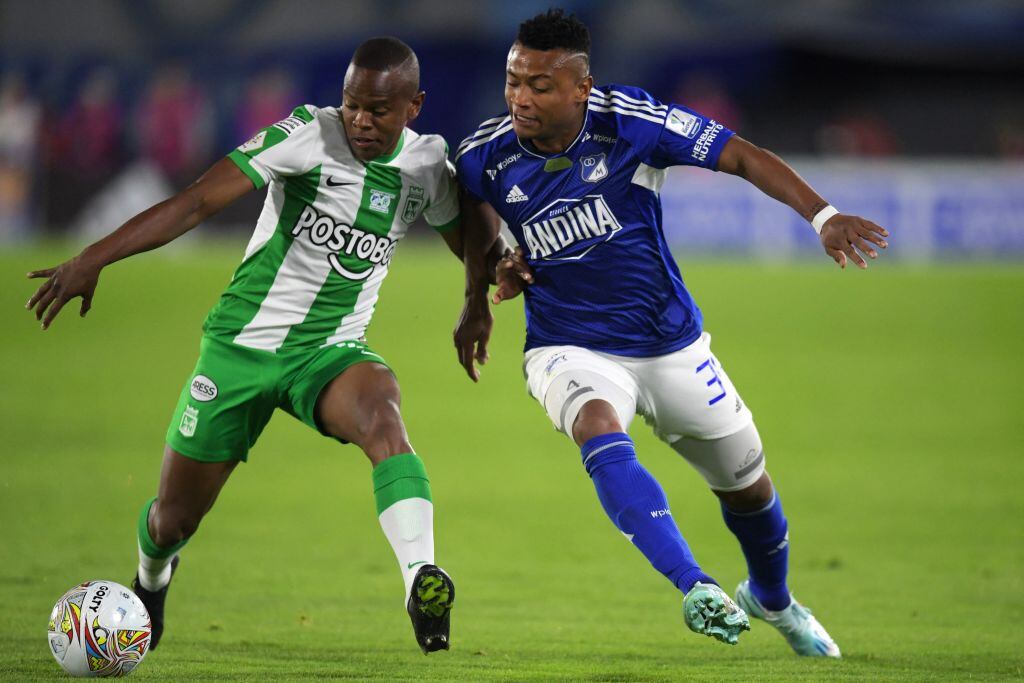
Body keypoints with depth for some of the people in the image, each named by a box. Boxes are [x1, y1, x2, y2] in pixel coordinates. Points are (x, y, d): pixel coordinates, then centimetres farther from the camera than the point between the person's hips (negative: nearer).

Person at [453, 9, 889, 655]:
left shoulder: (632, 122, -20)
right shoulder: (487, 155, -13)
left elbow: (742, 156, -16)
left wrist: (824, 216, -27)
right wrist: (478, 300, 14)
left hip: (670, 344, 1)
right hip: (570, 350, -1)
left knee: (748, 486, 15)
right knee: (601, 432, -36)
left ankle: (771, 598, 47)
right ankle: (695, 588, -43)